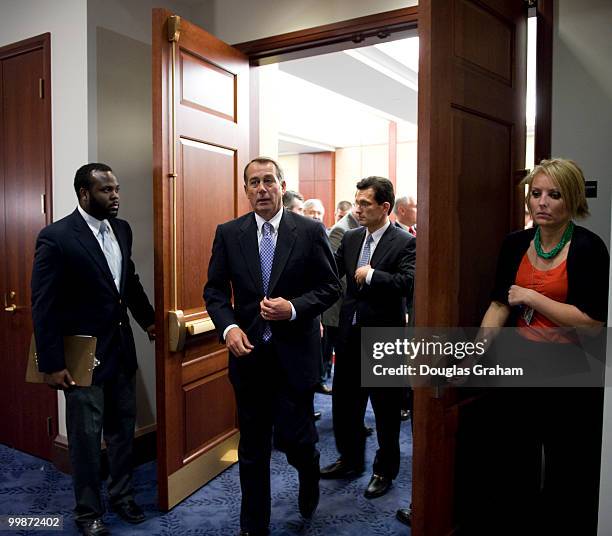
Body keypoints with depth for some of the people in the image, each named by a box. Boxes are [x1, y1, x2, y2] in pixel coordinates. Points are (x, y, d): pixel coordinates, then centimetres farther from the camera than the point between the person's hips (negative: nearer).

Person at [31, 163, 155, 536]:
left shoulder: (122, 229, 4)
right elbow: (44, 306, -14)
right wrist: (52, 364, -14)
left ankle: (122, 494, 37)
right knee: (86, 437, 8)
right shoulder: (56, 237, -15)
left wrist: (148, 318, 18)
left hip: (121, 348, 6)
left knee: (123, 428, 17)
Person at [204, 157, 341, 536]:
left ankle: (309, 475, 42)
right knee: (253, 446, 13)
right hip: (249, 353, 2)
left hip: (295, 354, -2)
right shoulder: (228, 234, 2)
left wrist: (294, 308, -18)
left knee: (293, 437, 4)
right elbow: (215, 289, 5)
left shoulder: (310, 231, -4)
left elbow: (331, 286, -2)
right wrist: (229, 327, -12)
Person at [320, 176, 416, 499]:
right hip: (350, 334, 6)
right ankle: (350, 461, 38)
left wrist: (371, 275, -22)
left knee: (386, 409, 11)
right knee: (344, 402, 17)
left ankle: (385, 471, 31)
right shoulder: (350, 239, 6)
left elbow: (407, 282, -24)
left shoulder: (405, 243, -11)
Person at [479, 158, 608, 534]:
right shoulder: (515, 244, 2)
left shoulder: (588, 247, -13)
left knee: (567, 474, 9)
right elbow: (500, 303, 3)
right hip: (523, 367, 5)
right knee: (520, 463, 18)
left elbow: (594, 320, -19)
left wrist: (532, 297, -18)